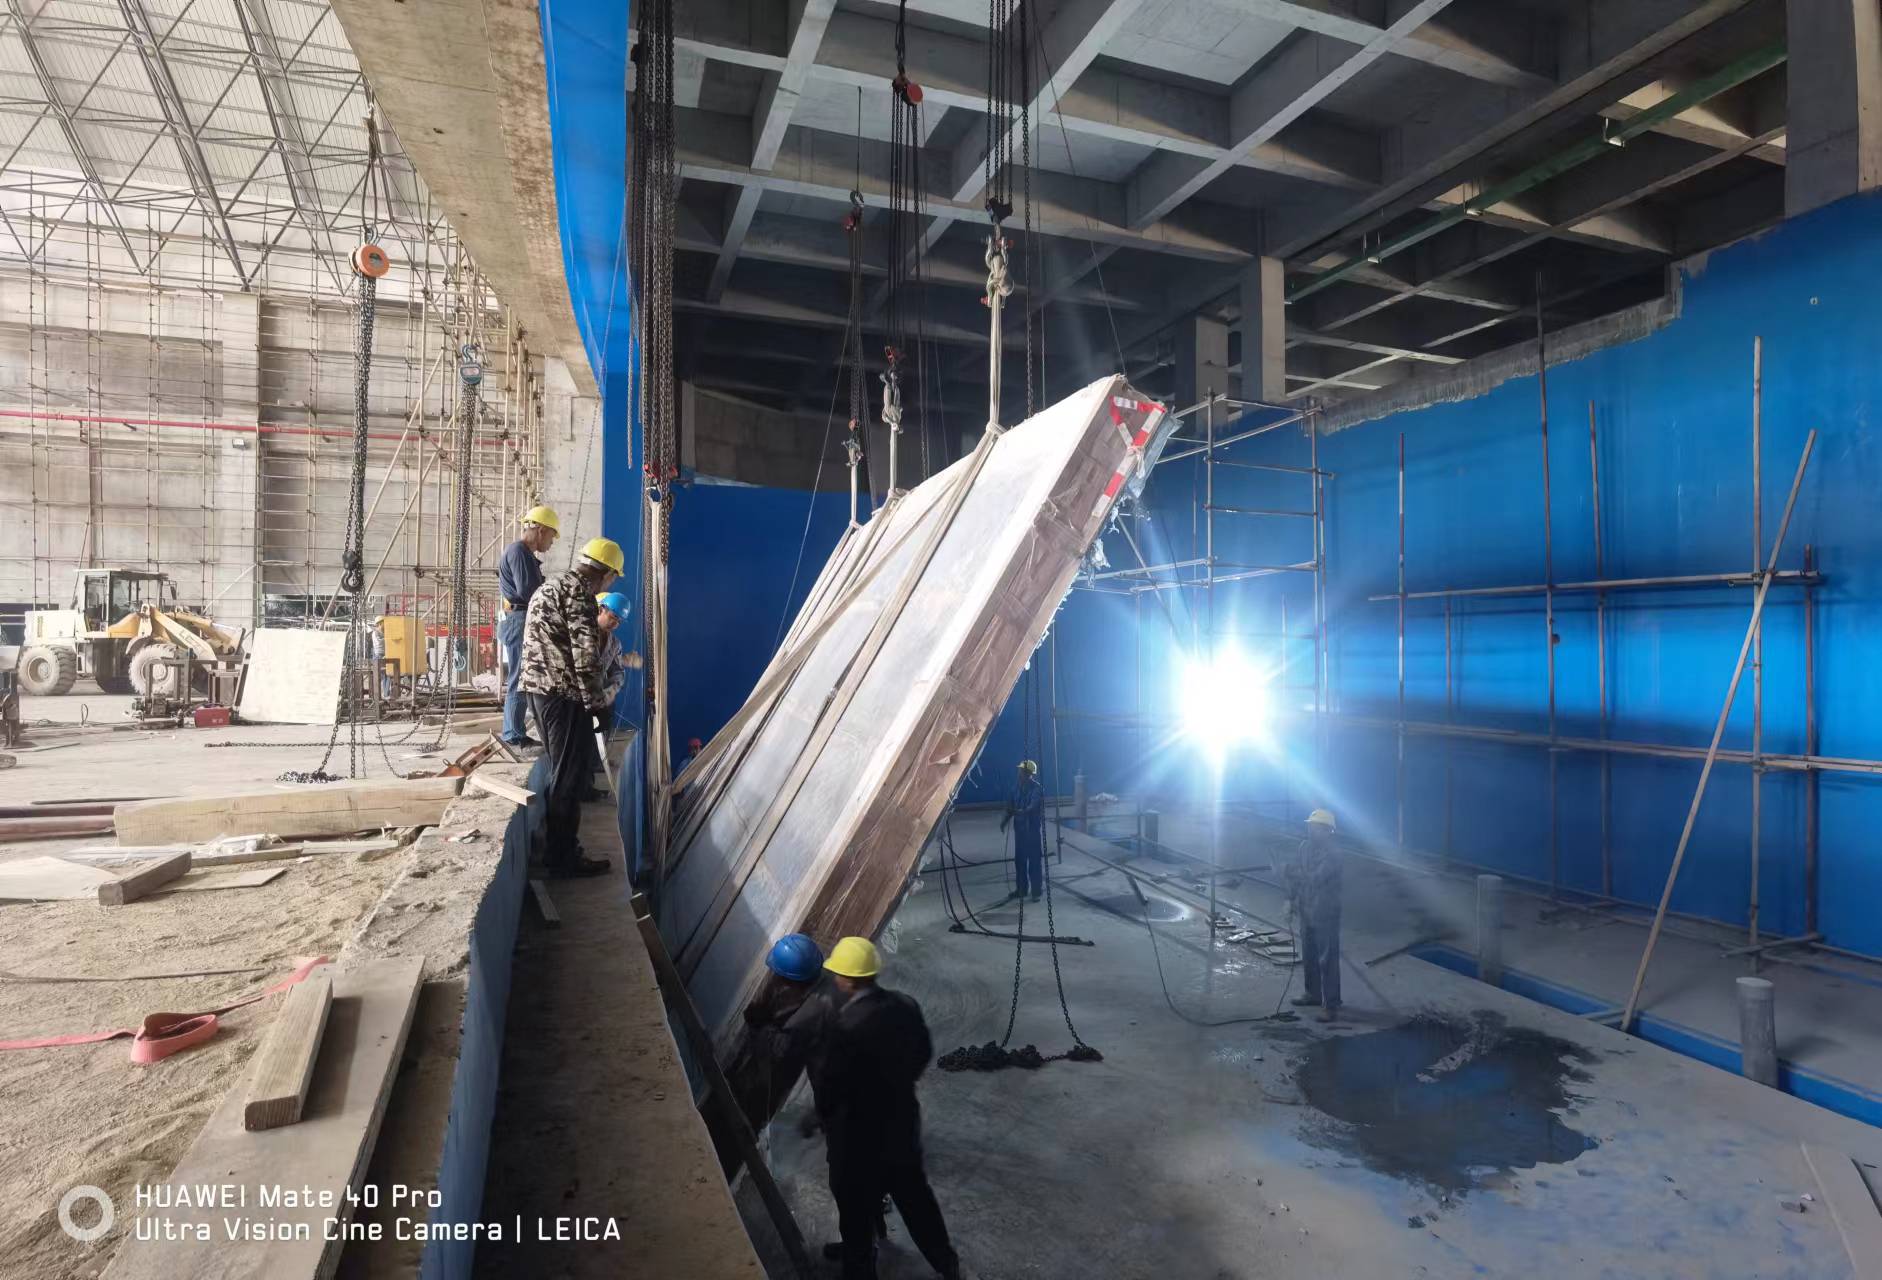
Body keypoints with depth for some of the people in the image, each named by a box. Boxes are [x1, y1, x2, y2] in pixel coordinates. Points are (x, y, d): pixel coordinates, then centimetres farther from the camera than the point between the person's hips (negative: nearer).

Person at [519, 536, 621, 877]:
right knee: (570, 775, -3)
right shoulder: (578, 590, -12)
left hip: (540, 688, 10)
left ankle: (557, 848, 26)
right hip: (563, 693, -10)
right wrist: (596, 702, -16)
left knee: (563, 771, 18)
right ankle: (564, 858, 3)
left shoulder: (550, 587, 21)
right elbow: (585, 653, -19)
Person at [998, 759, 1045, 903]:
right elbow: (1011, 805, 9)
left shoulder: (1037, 788, -12)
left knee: (1034, 859, -2)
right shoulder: (1017, 786, 7)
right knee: (1019, 859, 10)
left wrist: (1021, 812, -42)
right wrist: (1005, 820, -6)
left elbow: (1034, 807, -25)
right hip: (1019, 827, 6)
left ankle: (1036, 891, 7)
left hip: (1033, 828, -6)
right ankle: (1021, 889, 21)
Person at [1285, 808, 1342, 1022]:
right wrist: (1290, 898, 1)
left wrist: (1292, 872, -17)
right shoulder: (1305, 846, 5)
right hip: (1306, 911, 7)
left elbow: (1316, 878, -27)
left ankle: (1331, 1005, 3)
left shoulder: (1333, 852, -18)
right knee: (1308, 956, 18)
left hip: (1325, 913, -7)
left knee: (1327, 959, -3)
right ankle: (1313, 993, 34)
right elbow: (1291, 870, 8)